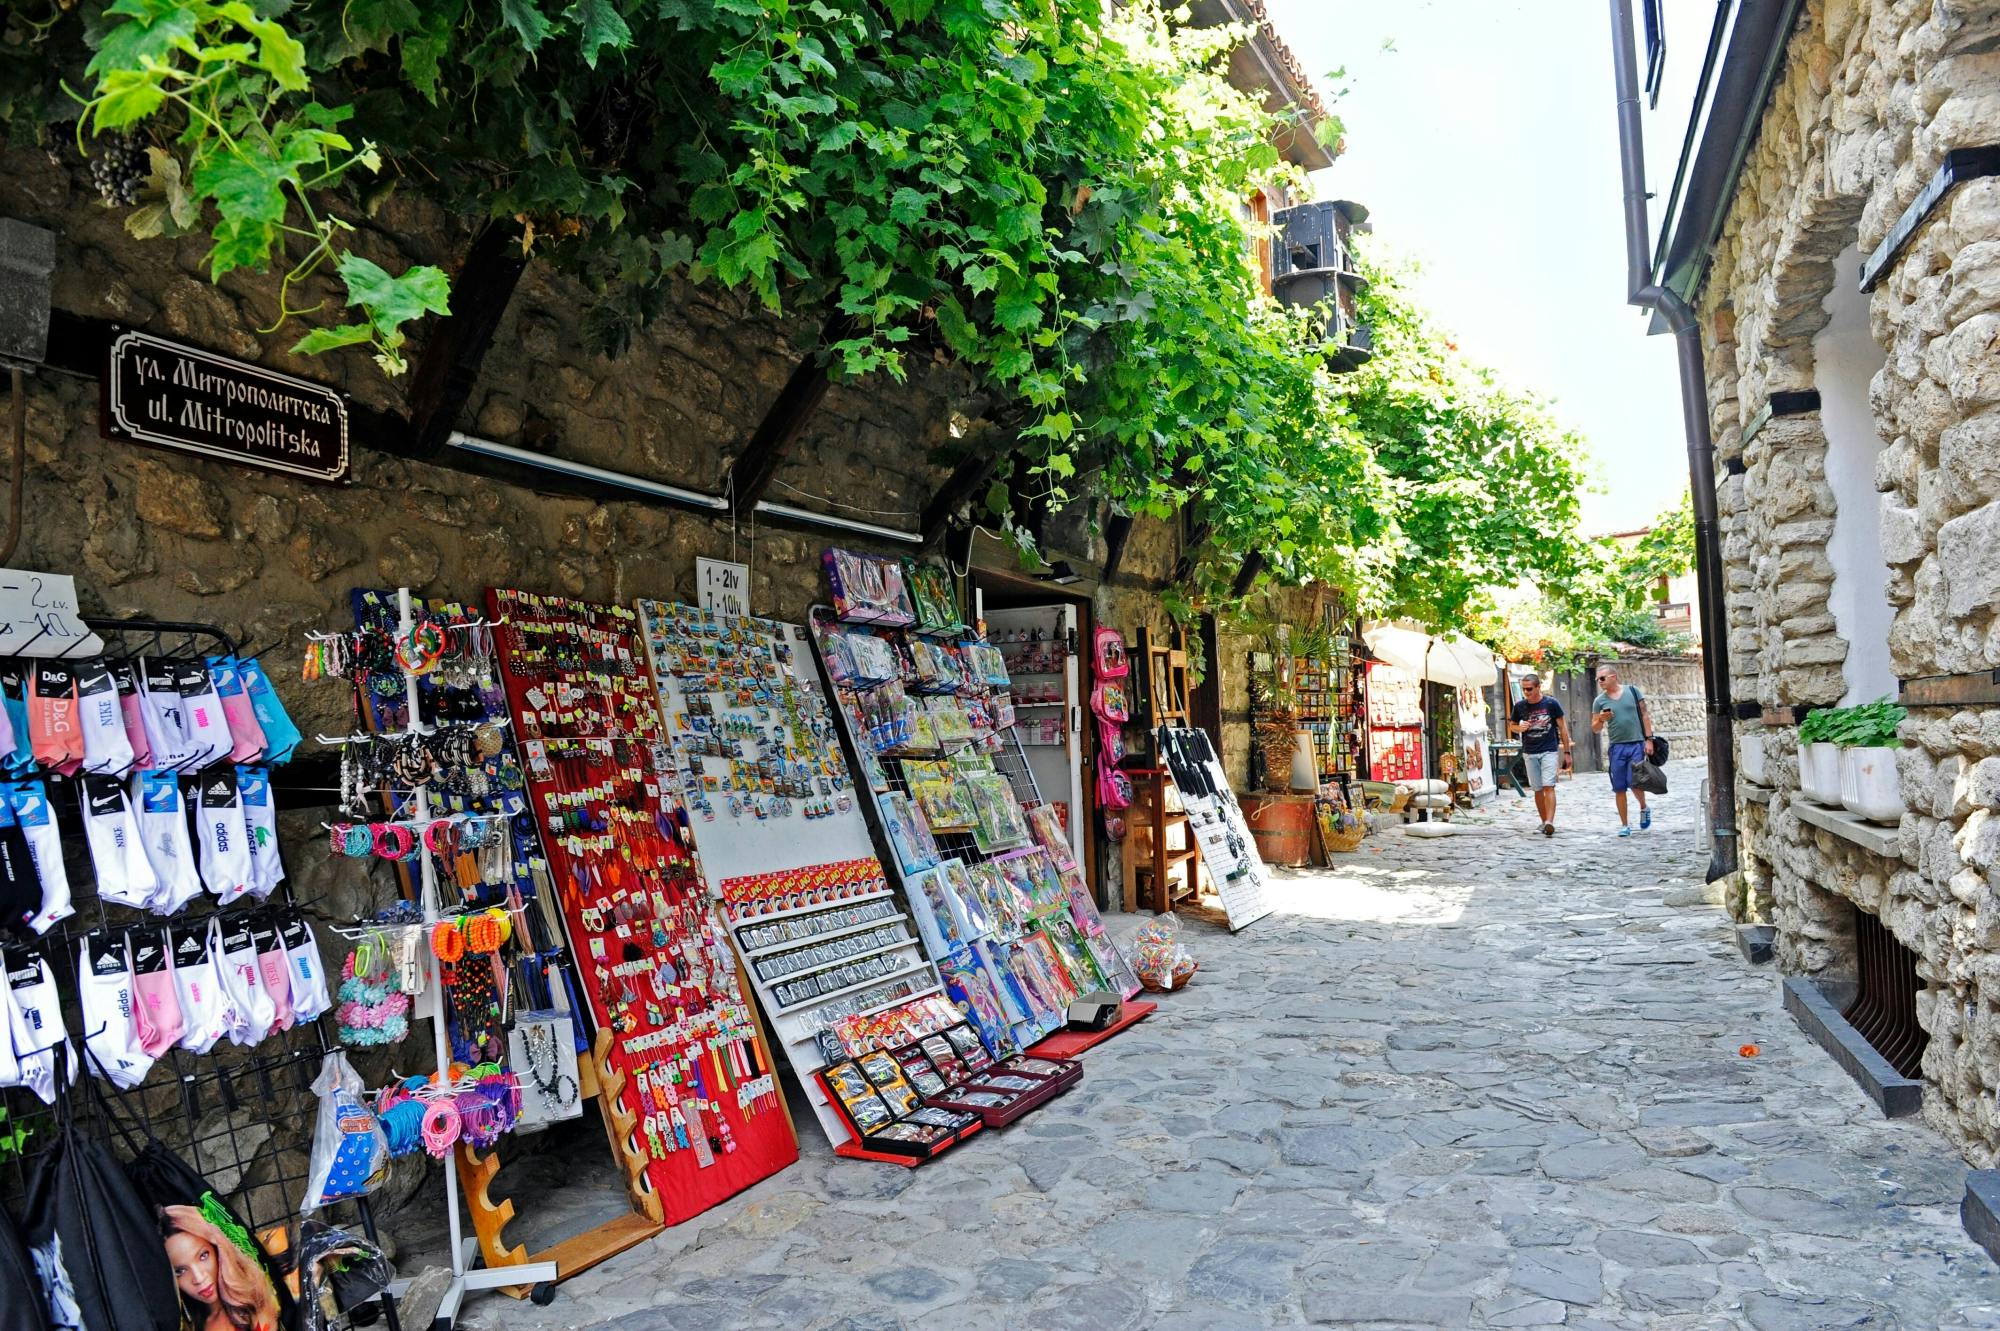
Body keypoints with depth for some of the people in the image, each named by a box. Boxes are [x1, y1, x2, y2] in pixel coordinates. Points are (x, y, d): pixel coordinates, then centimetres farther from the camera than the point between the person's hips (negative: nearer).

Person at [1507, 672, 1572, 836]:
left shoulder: (1551, 703, -5)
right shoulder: (1520, 706, 2)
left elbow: (1562, 728, 2)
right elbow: (1511, 726, 15)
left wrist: (1566, 751, 0)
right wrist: (1520, 728, -9)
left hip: (1549, 751, -3)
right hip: (1530, 753, 3)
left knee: (1548, 786, -14)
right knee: (1537, 790, 8)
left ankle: (1549, 822, -21)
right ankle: (1544, 821, 18)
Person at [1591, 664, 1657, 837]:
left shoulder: (1632, 690, 3)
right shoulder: (1600, 701, 5)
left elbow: (1645, 714, 4)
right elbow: (1595, 728, 8)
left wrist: (1649, 738, -3)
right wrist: (1601, 719, -14)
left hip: (1637, 744, -2)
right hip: (1616, 746, 2)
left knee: (1634, 782, -11)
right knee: (1619, 788, 1)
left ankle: (1644, 808, 20)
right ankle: (1624, 824, 12)